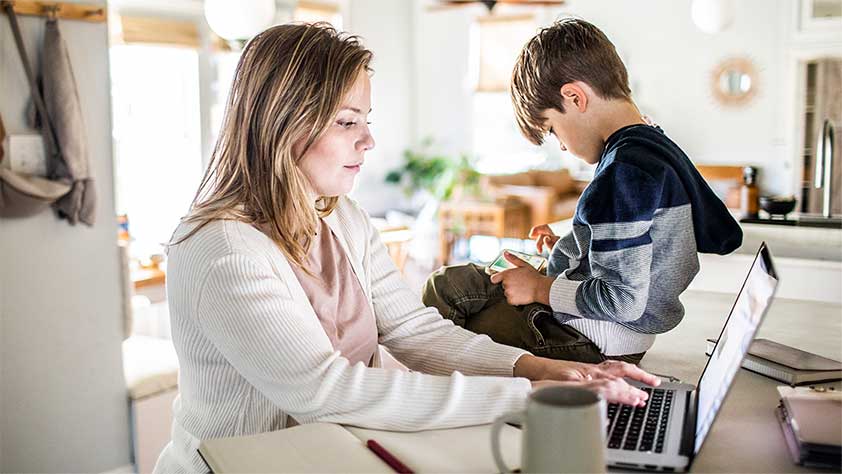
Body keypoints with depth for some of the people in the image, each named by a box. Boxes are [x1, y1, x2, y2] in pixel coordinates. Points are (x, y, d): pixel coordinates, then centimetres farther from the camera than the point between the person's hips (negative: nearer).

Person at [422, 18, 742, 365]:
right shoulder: (660, 148, 4)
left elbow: (623, 300, -28)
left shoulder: (624, 170, -27)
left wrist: (540, 288, -15)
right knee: (446, 284, 16)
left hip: (592, 343, -10)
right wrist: (568, 248, 12)